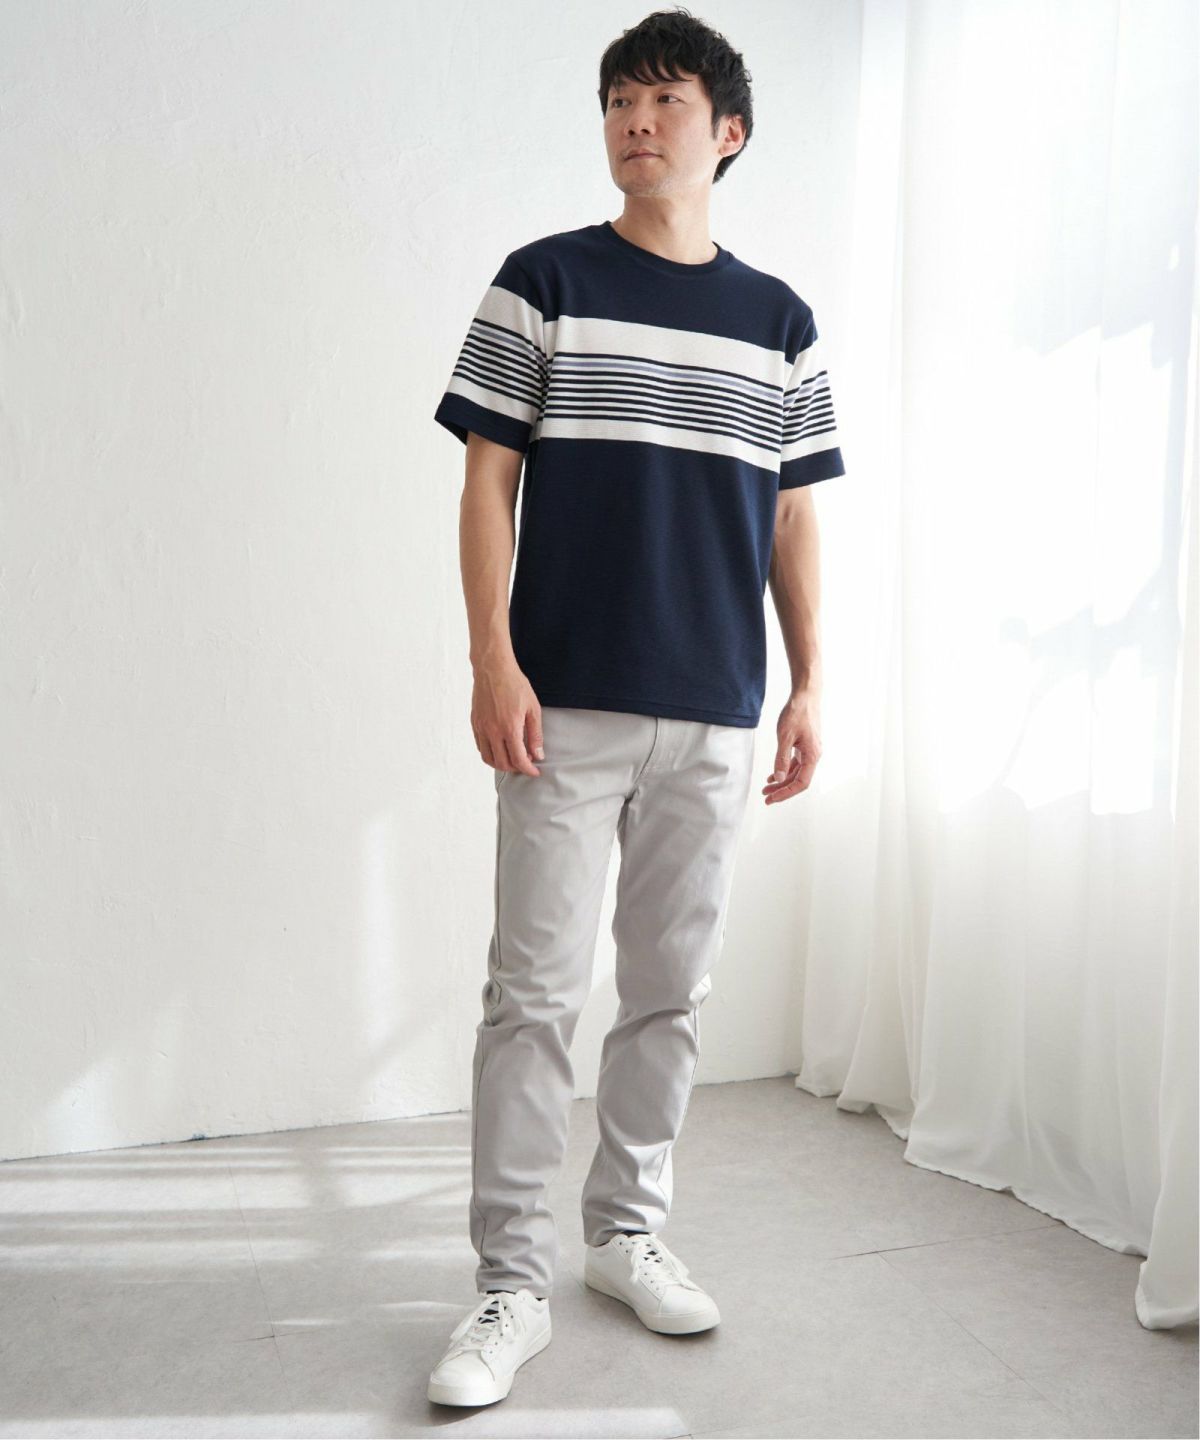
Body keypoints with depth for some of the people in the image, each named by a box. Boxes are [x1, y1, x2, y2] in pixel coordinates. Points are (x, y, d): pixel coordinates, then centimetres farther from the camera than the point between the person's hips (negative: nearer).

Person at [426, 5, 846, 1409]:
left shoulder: (782, 321, 12)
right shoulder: (544, 281, 5)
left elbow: (794, 520, 13)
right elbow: (488, 481, 0)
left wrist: (809, 686, 7)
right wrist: (493, 661, -10)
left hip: (714, 716, 3)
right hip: (567, 704, -3)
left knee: (672, 990, 10)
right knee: (535, 992, -2)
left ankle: (627, 1230, 28)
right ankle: (512, 1282, 12)